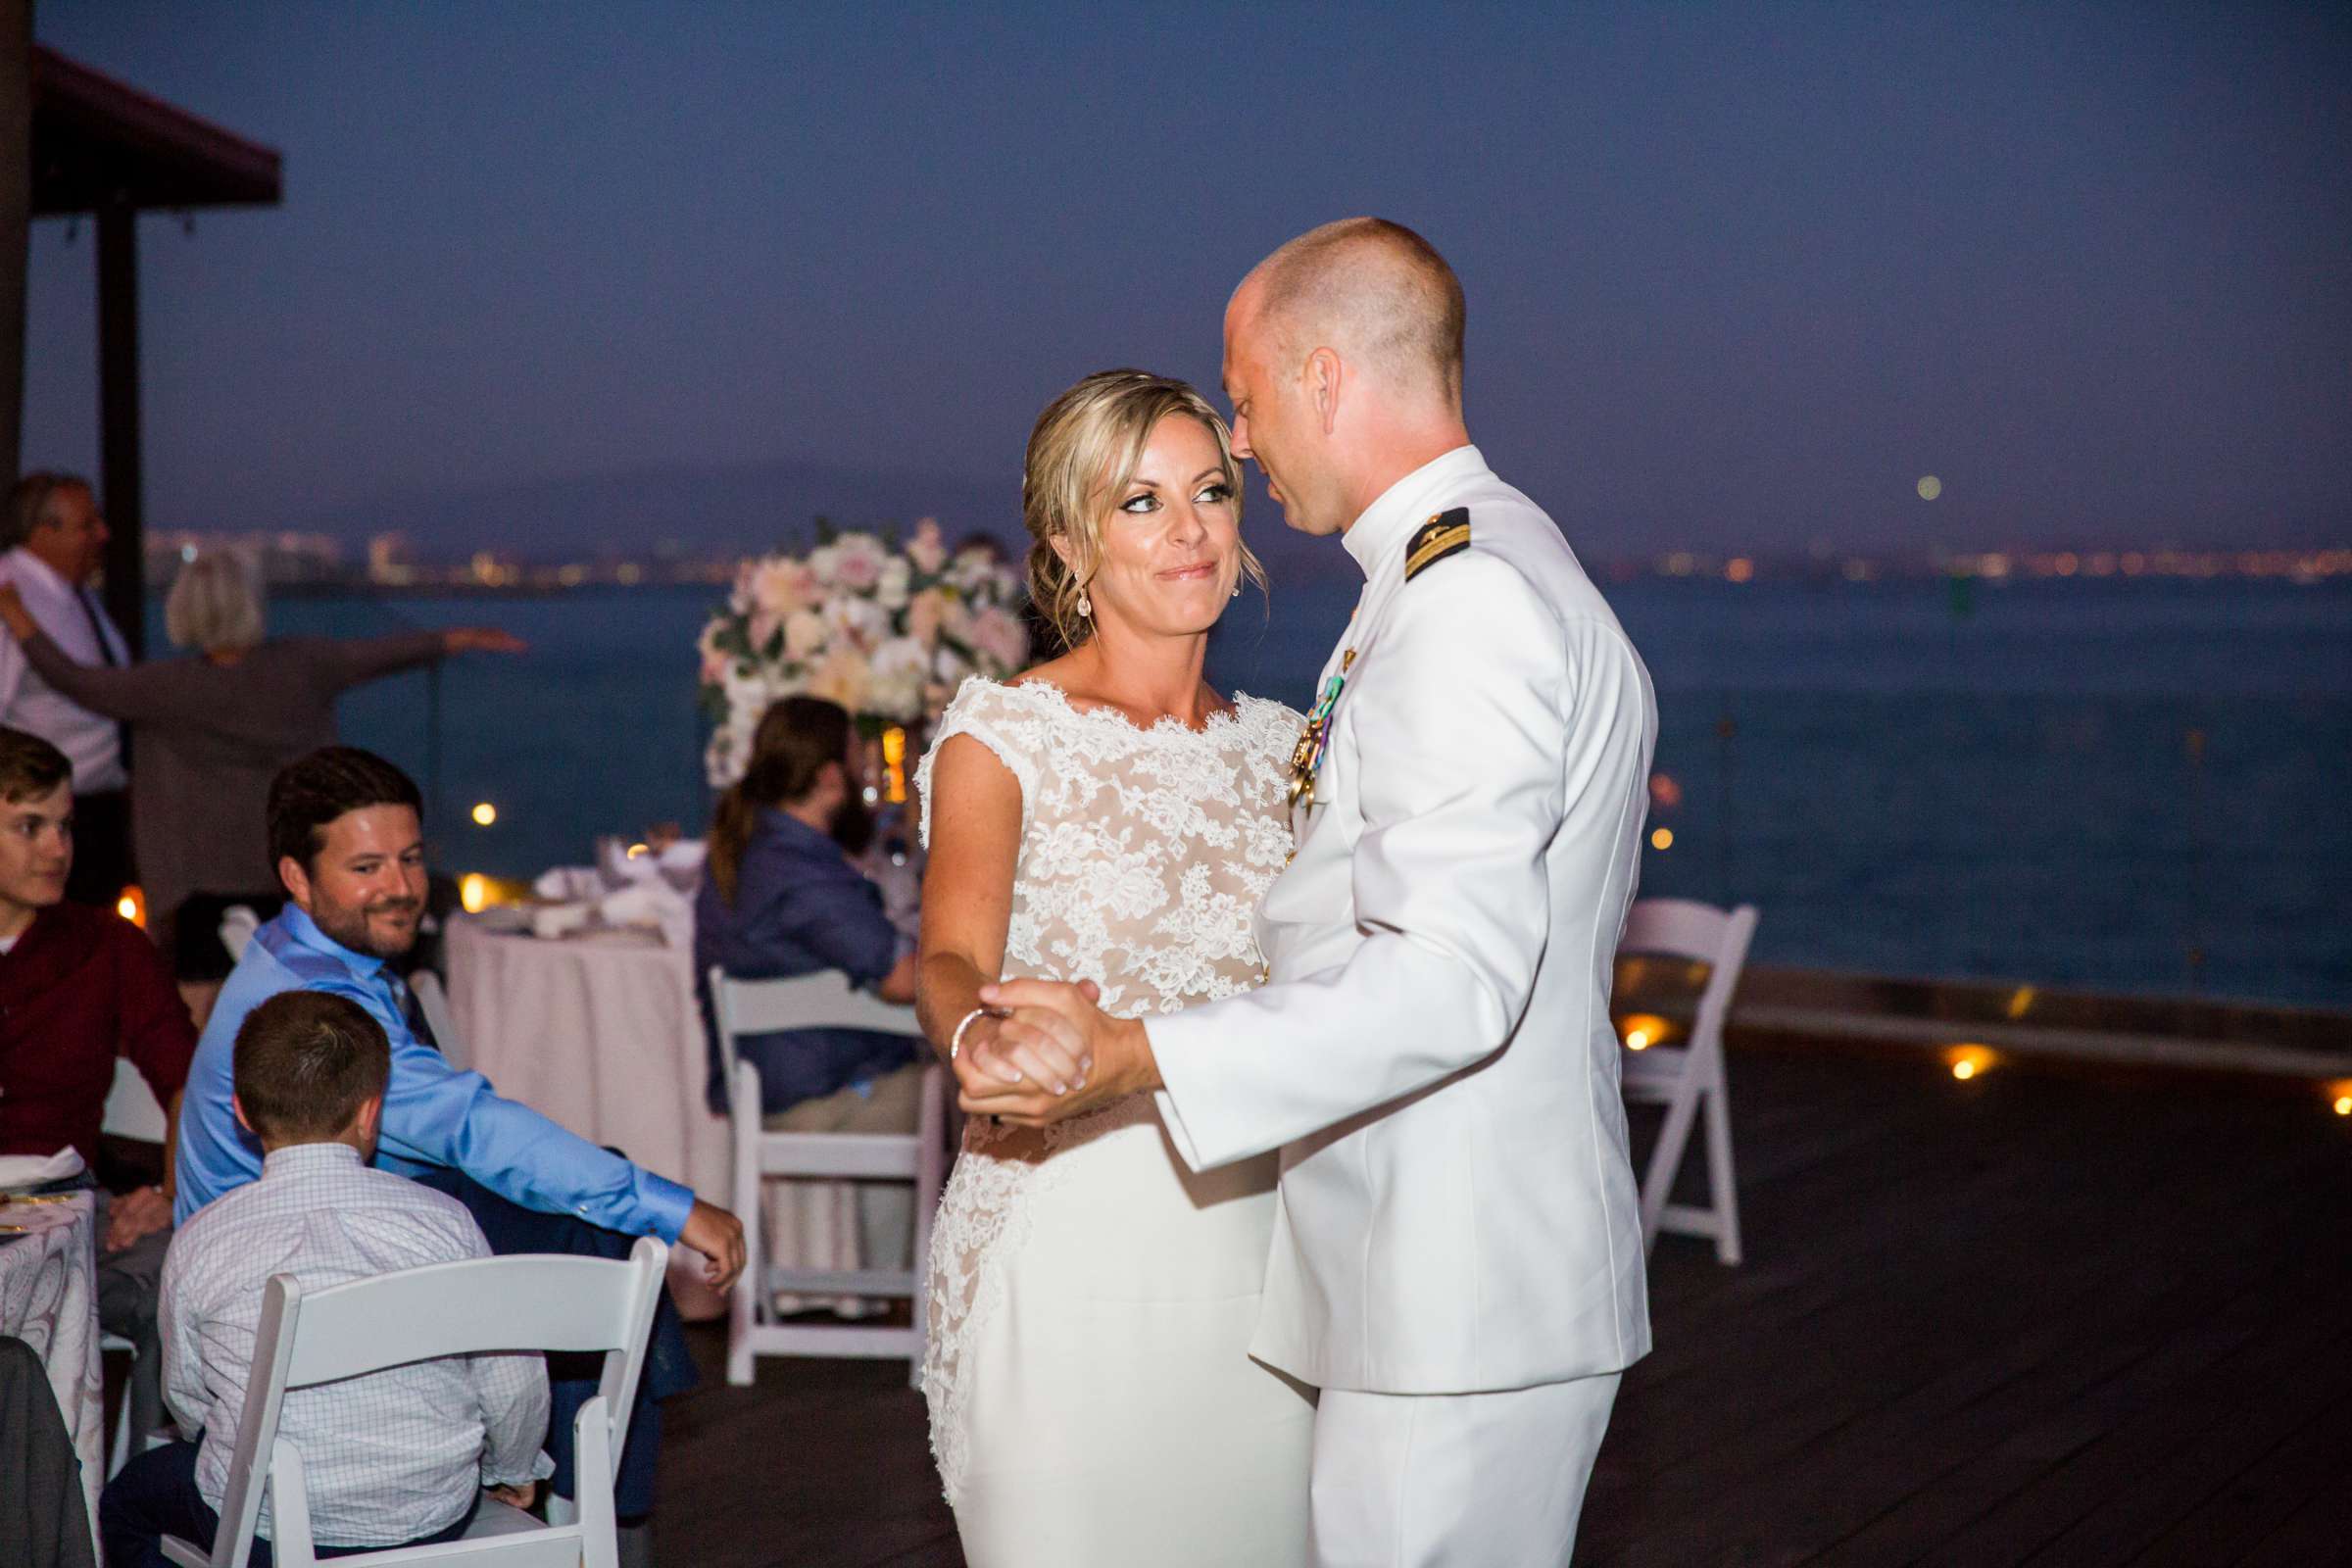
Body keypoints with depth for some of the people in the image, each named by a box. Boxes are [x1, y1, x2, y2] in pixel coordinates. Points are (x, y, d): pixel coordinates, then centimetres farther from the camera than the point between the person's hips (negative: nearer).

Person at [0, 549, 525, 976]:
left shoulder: (170, 687, -12)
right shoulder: (299, 666, -4)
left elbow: (77, 682, -7)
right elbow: (379, 653, 8)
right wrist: (460, 639, 22)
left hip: (205, 880, -3)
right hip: (293, 873, 3)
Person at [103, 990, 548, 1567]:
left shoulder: (200, 1243, -10)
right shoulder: (443, 1220, -10)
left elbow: (189, 1402, 3)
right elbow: (514, 1383, -4)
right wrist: (514, 1472, 18)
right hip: (438, 1521, 2)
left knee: (130, 1495, 29)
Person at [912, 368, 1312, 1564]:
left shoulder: (1277, 743, 11)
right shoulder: (1002, 737, -4)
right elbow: (953, 959, -19)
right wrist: (985, 1036, -41)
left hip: (1255, 1233, 5)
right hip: (1069, 1247, -4)